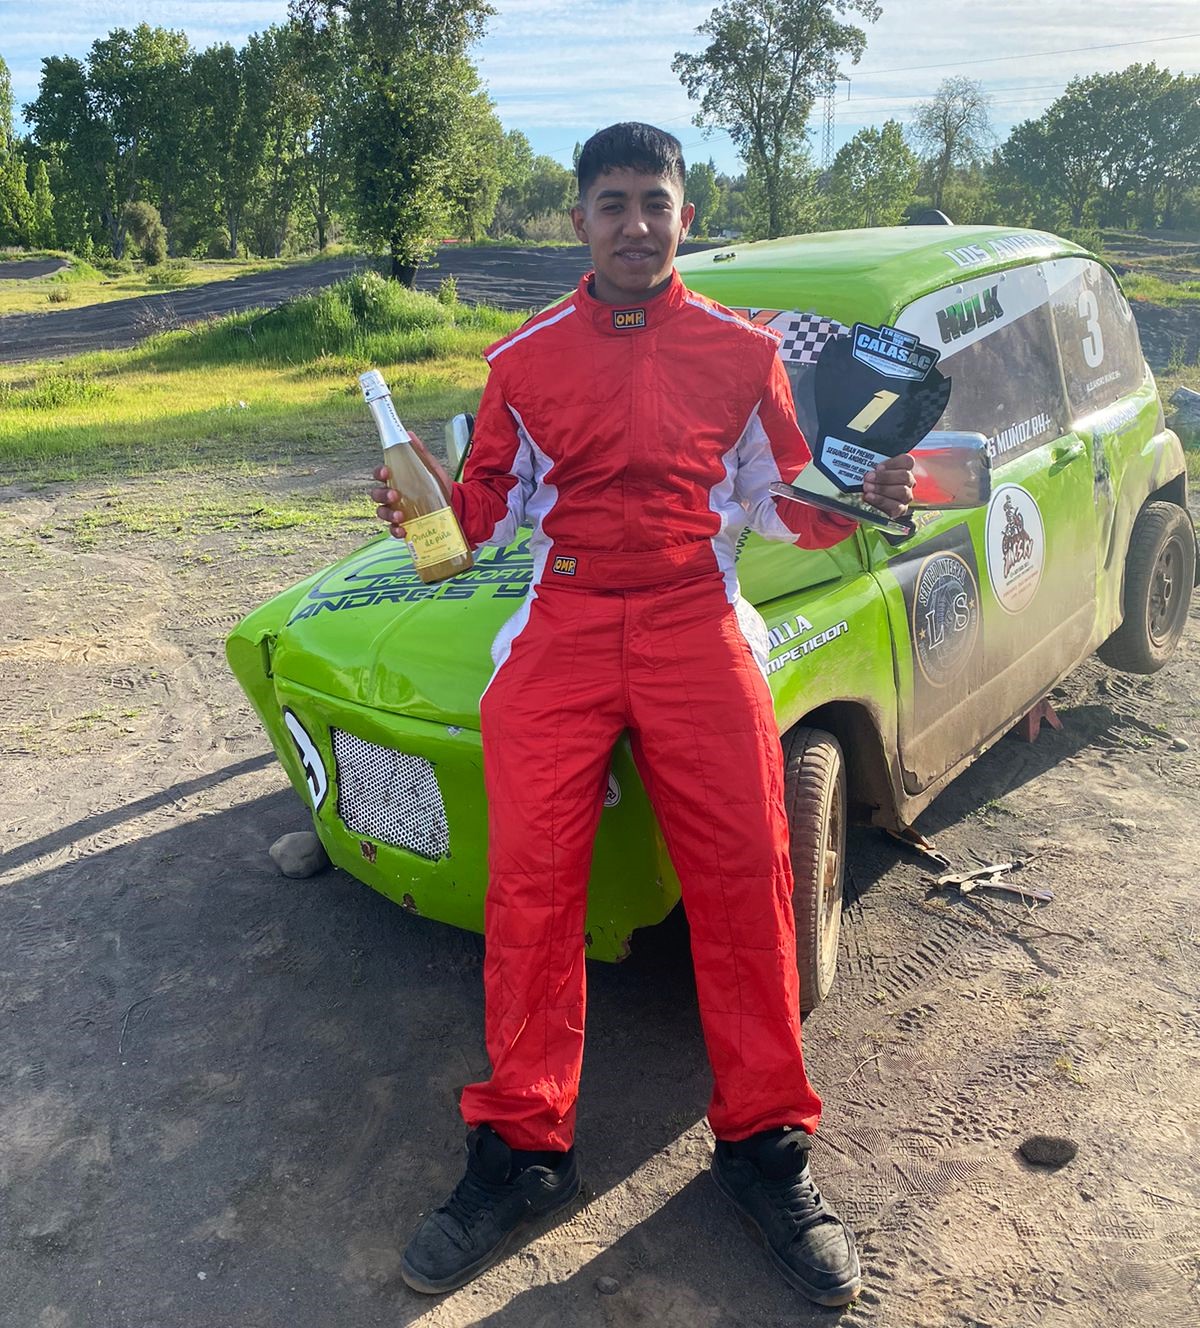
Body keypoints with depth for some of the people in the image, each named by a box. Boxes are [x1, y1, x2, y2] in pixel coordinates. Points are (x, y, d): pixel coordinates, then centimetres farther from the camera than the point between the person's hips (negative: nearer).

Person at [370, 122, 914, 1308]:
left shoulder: (743, 352, 12)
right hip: (561, 627, 1)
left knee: (744, 878, -9)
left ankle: (762, 1144, 7)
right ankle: (523, 1147, 6)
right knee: (529, 883, -9)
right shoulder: (525, 359, 12)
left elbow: (784, 504, 15)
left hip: (696, 623, 0)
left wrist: (859, 500, -5)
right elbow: (493, 502, 17)